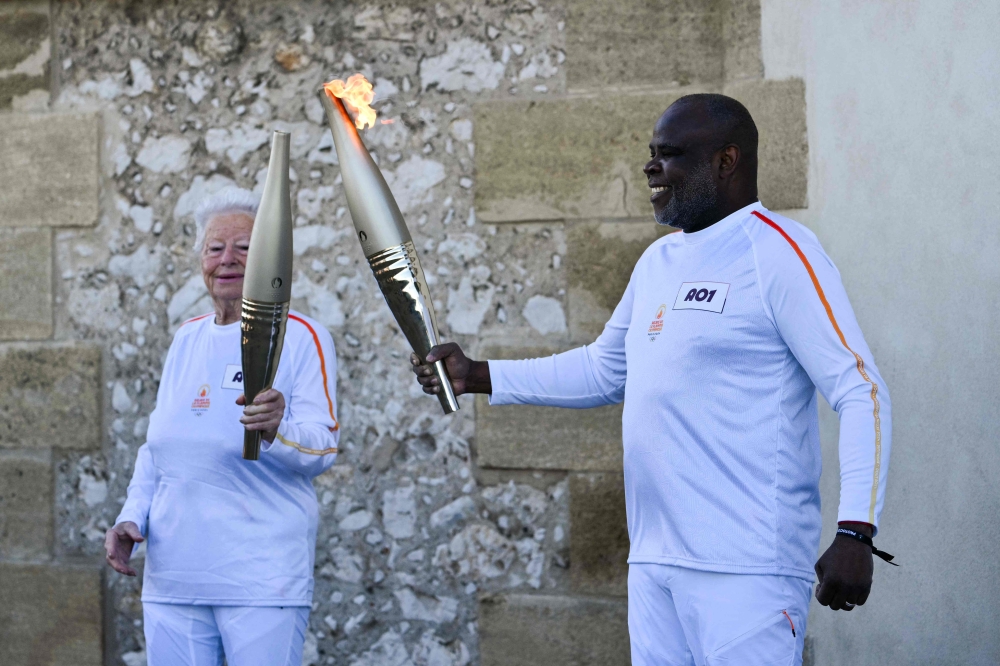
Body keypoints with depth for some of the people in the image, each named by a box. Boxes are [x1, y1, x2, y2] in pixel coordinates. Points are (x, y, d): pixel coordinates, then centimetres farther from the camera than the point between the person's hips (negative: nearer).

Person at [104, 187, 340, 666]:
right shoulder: (187, 339, 15)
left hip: (263, 577, -5)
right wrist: (131, 519, 7)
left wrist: (276, 430, -31)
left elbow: (323, 448, -11)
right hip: (171, 577, 5)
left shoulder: (302, 338, -3)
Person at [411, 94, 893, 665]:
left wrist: (856, 533, -23)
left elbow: (862, 393, -14)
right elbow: (606, 371, 29)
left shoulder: (777, 251, -10)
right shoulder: (659, 261, 17)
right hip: (654, 557, 9)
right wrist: (478, 376, 20)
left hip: (747, 565, -8)